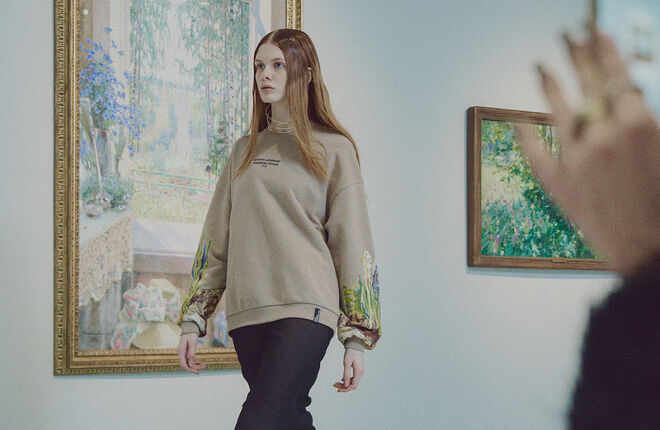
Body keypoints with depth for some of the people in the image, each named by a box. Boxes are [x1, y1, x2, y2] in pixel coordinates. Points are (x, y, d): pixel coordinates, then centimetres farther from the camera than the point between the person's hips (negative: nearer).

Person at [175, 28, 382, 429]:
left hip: (306, 309, -5)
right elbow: (216, 238, 18)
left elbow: (352, 243, 2)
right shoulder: (245, 150, 19)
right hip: (247, 313, 5)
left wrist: (357, 338, -3)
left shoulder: (333, 149, 6)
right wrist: (193, 319, 10)